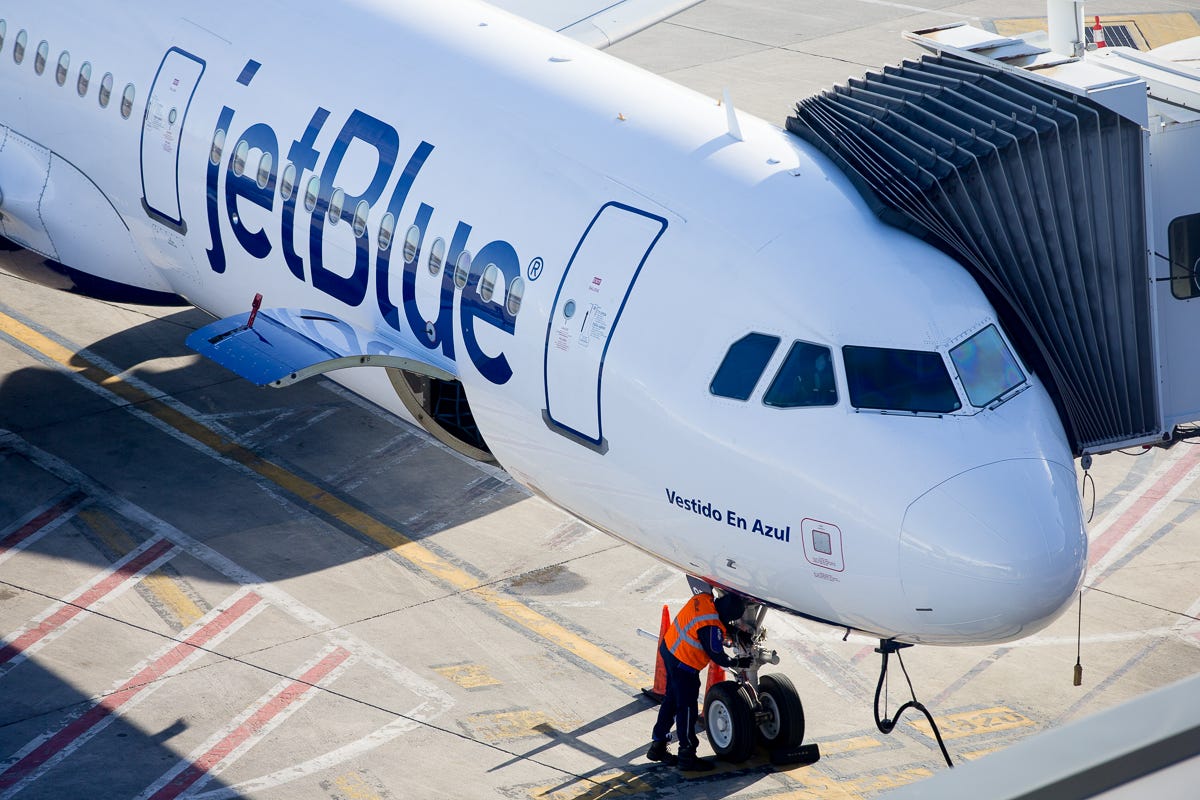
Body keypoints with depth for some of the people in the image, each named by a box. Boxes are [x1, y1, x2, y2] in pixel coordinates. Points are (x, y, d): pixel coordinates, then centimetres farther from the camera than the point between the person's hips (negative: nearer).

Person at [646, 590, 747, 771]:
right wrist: (738, 663, 0)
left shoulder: (703, 598, -6)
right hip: (683, 663, -10)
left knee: (671, 700, 20)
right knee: (687, 708, 2)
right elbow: (718, 657, -16)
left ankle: (657, 746, 30)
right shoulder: (711, 627, -29)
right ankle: (687, 755, 10)